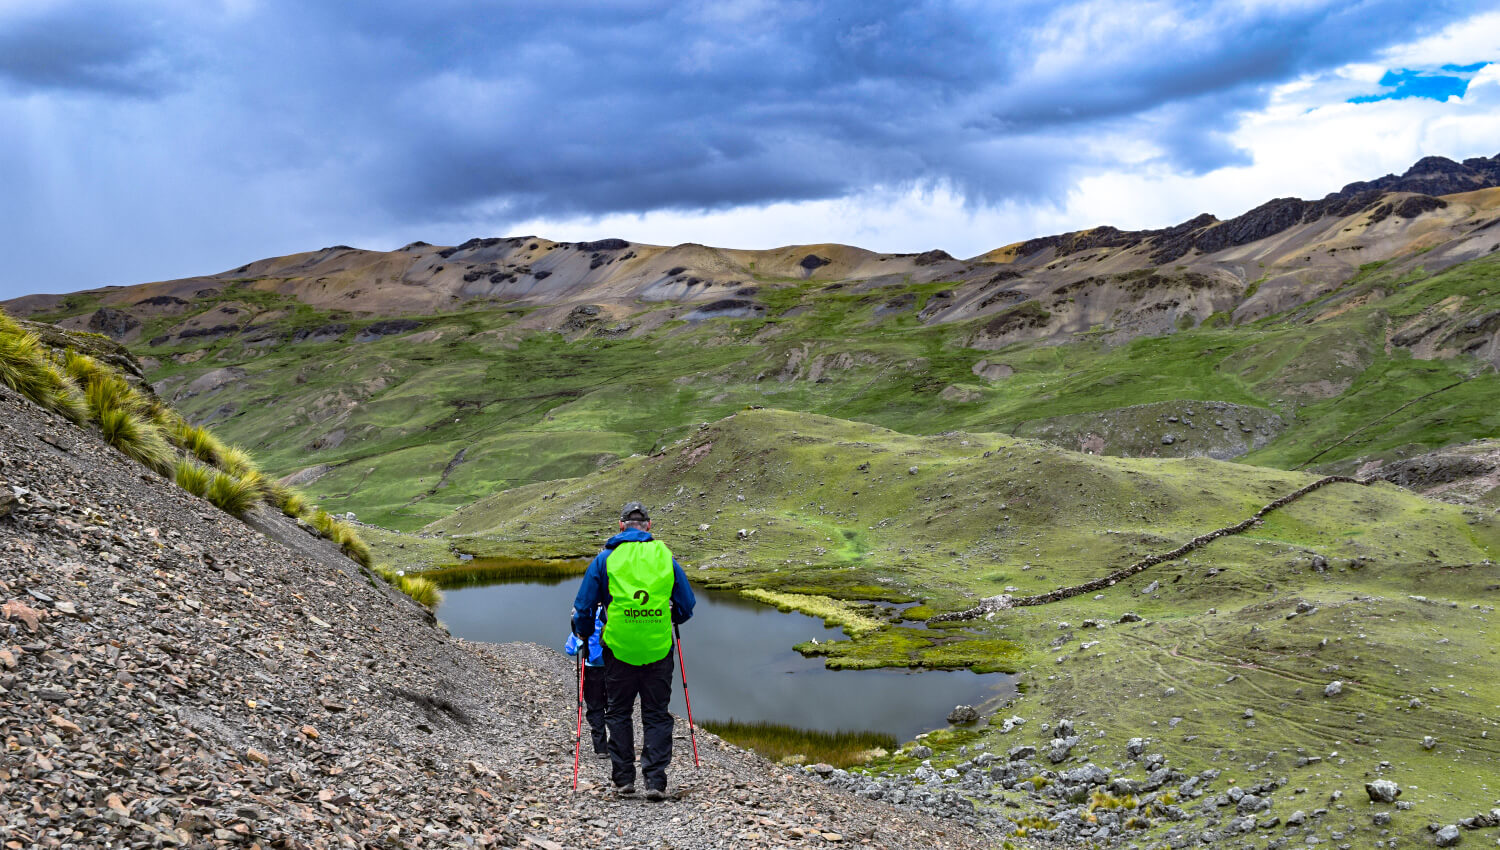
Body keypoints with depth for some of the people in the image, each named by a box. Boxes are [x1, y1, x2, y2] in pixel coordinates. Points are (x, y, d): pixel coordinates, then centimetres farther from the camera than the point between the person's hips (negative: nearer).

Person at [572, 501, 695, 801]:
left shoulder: (606, 558, 1)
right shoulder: (666, 556, 4)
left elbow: (584, 606, 4)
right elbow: (687, 605, 12)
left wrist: (584, 634, 23)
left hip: (618, 649, -1)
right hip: (659, 649, 1)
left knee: (618, 713, 14)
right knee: (656, 715, 9)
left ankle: (623, 778, 17)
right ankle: (655, 780, 3)